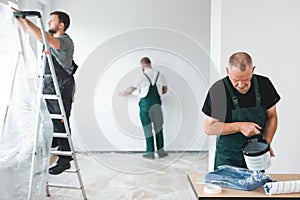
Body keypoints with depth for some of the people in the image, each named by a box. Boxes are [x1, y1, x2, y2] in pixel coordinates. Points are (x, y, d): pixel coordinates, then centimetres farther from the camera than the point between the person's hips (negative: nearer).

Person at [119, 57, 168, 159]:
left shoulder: (142, 76, -5)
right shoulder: (160, 75, 5)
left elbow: (130, 90, 7)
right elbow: (165, 90, 14)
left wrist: (123, 93, 28)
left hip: (145, 104, -3)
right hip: (156, 103, 3)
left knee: (147, 128, 6)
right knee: (158, 127, 13)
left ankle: (150, 152, 12)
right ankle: (160, 151, 16)